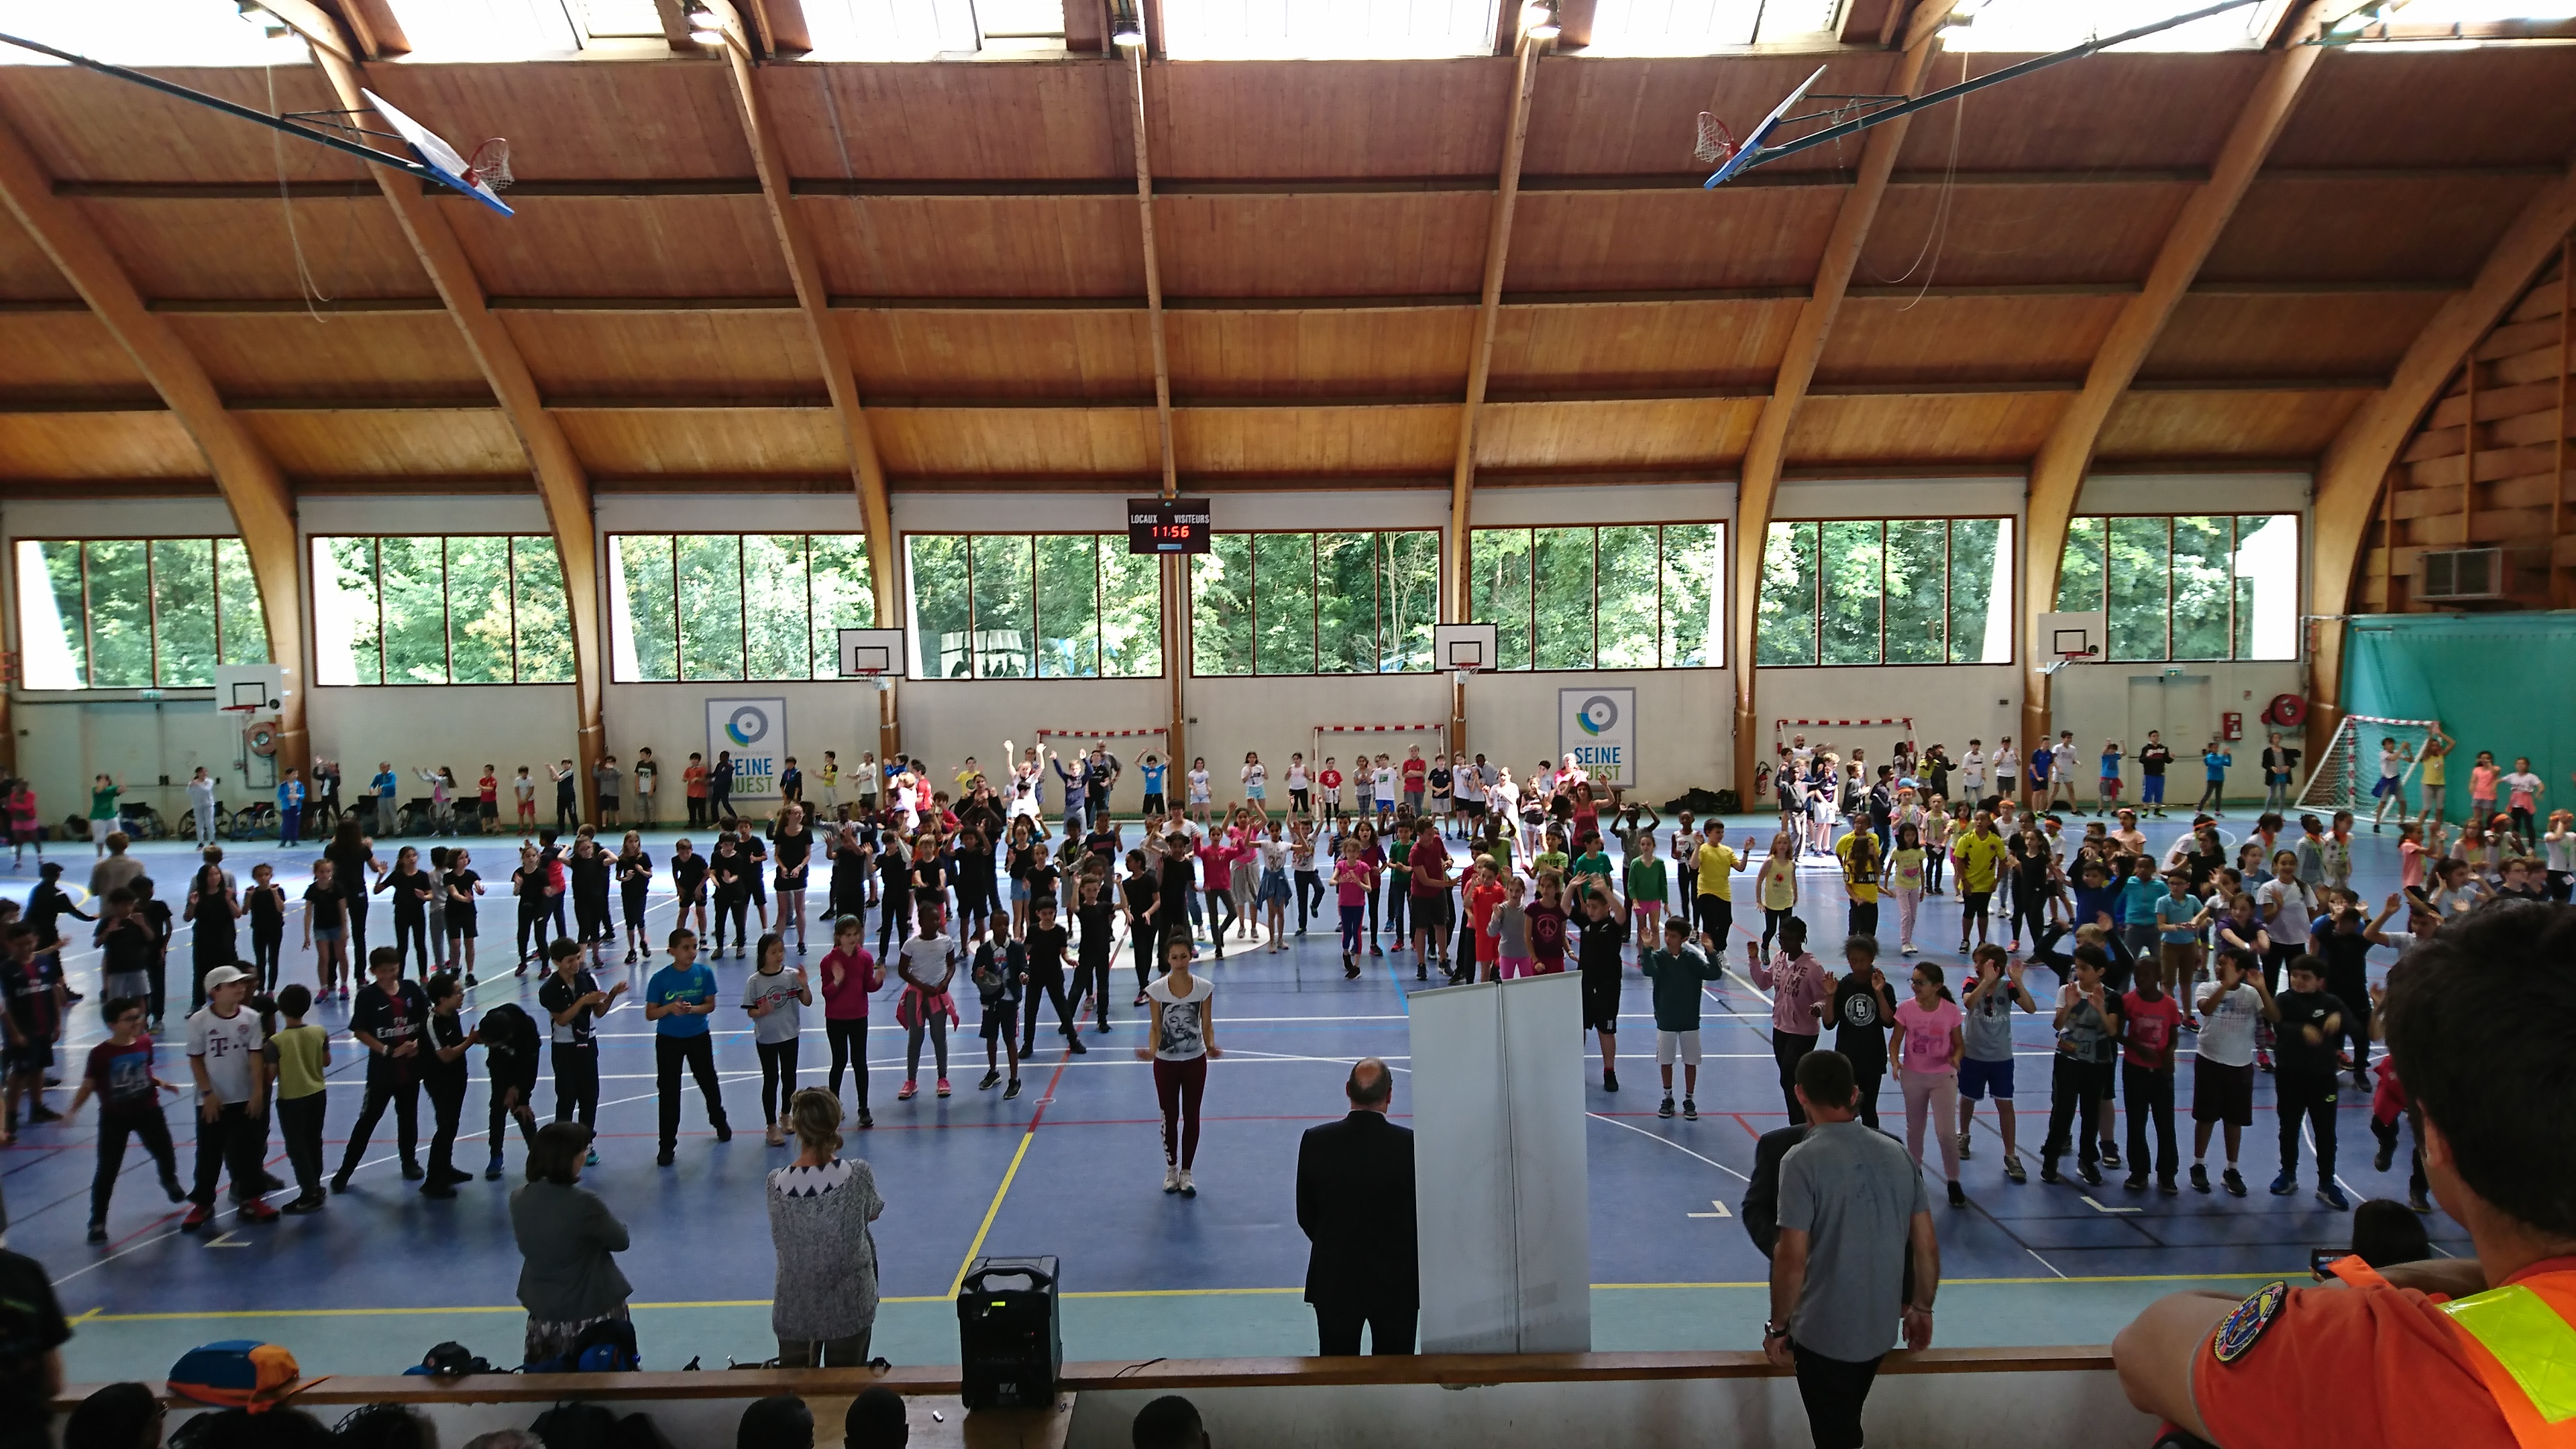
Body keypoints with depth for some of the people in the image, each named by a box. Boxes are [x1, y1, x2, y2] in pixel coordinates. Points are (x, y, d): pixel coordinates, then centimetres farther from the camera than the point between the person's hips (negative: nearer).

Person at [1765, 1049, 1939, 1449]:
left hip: (1823, 1335, -6)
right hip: (1881, 1330, 6)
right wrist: (1922, 1308, 17)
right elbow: (1928, 1247, 2)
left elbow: (1792, 1258, -21)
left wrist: (1778, 1327, -9)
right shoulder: (1897, 1153, -2)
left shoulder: (1803, 1160, -20)